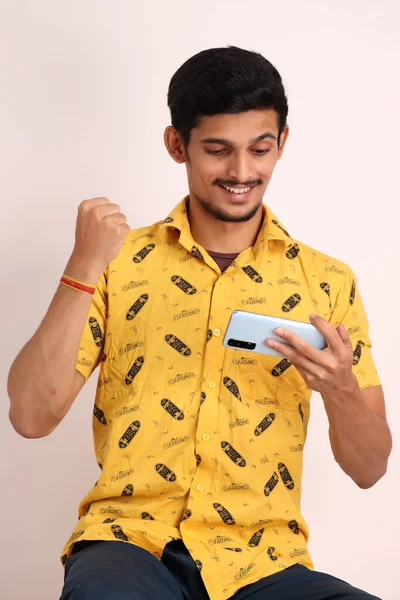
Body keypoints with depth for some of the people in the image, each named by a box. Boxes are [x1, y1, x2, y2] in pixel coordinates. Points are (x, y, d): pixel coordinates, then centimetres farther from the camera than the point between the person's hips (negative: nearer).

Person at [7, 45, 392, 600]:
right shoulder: (121, 261, 6)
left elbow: (368, 470, 9)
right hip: (129, 539, -1)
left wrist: (340, 389, -12)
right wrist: (82, 272, -11)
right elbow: (30, 418, -3)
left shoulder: (327, 282, 8)